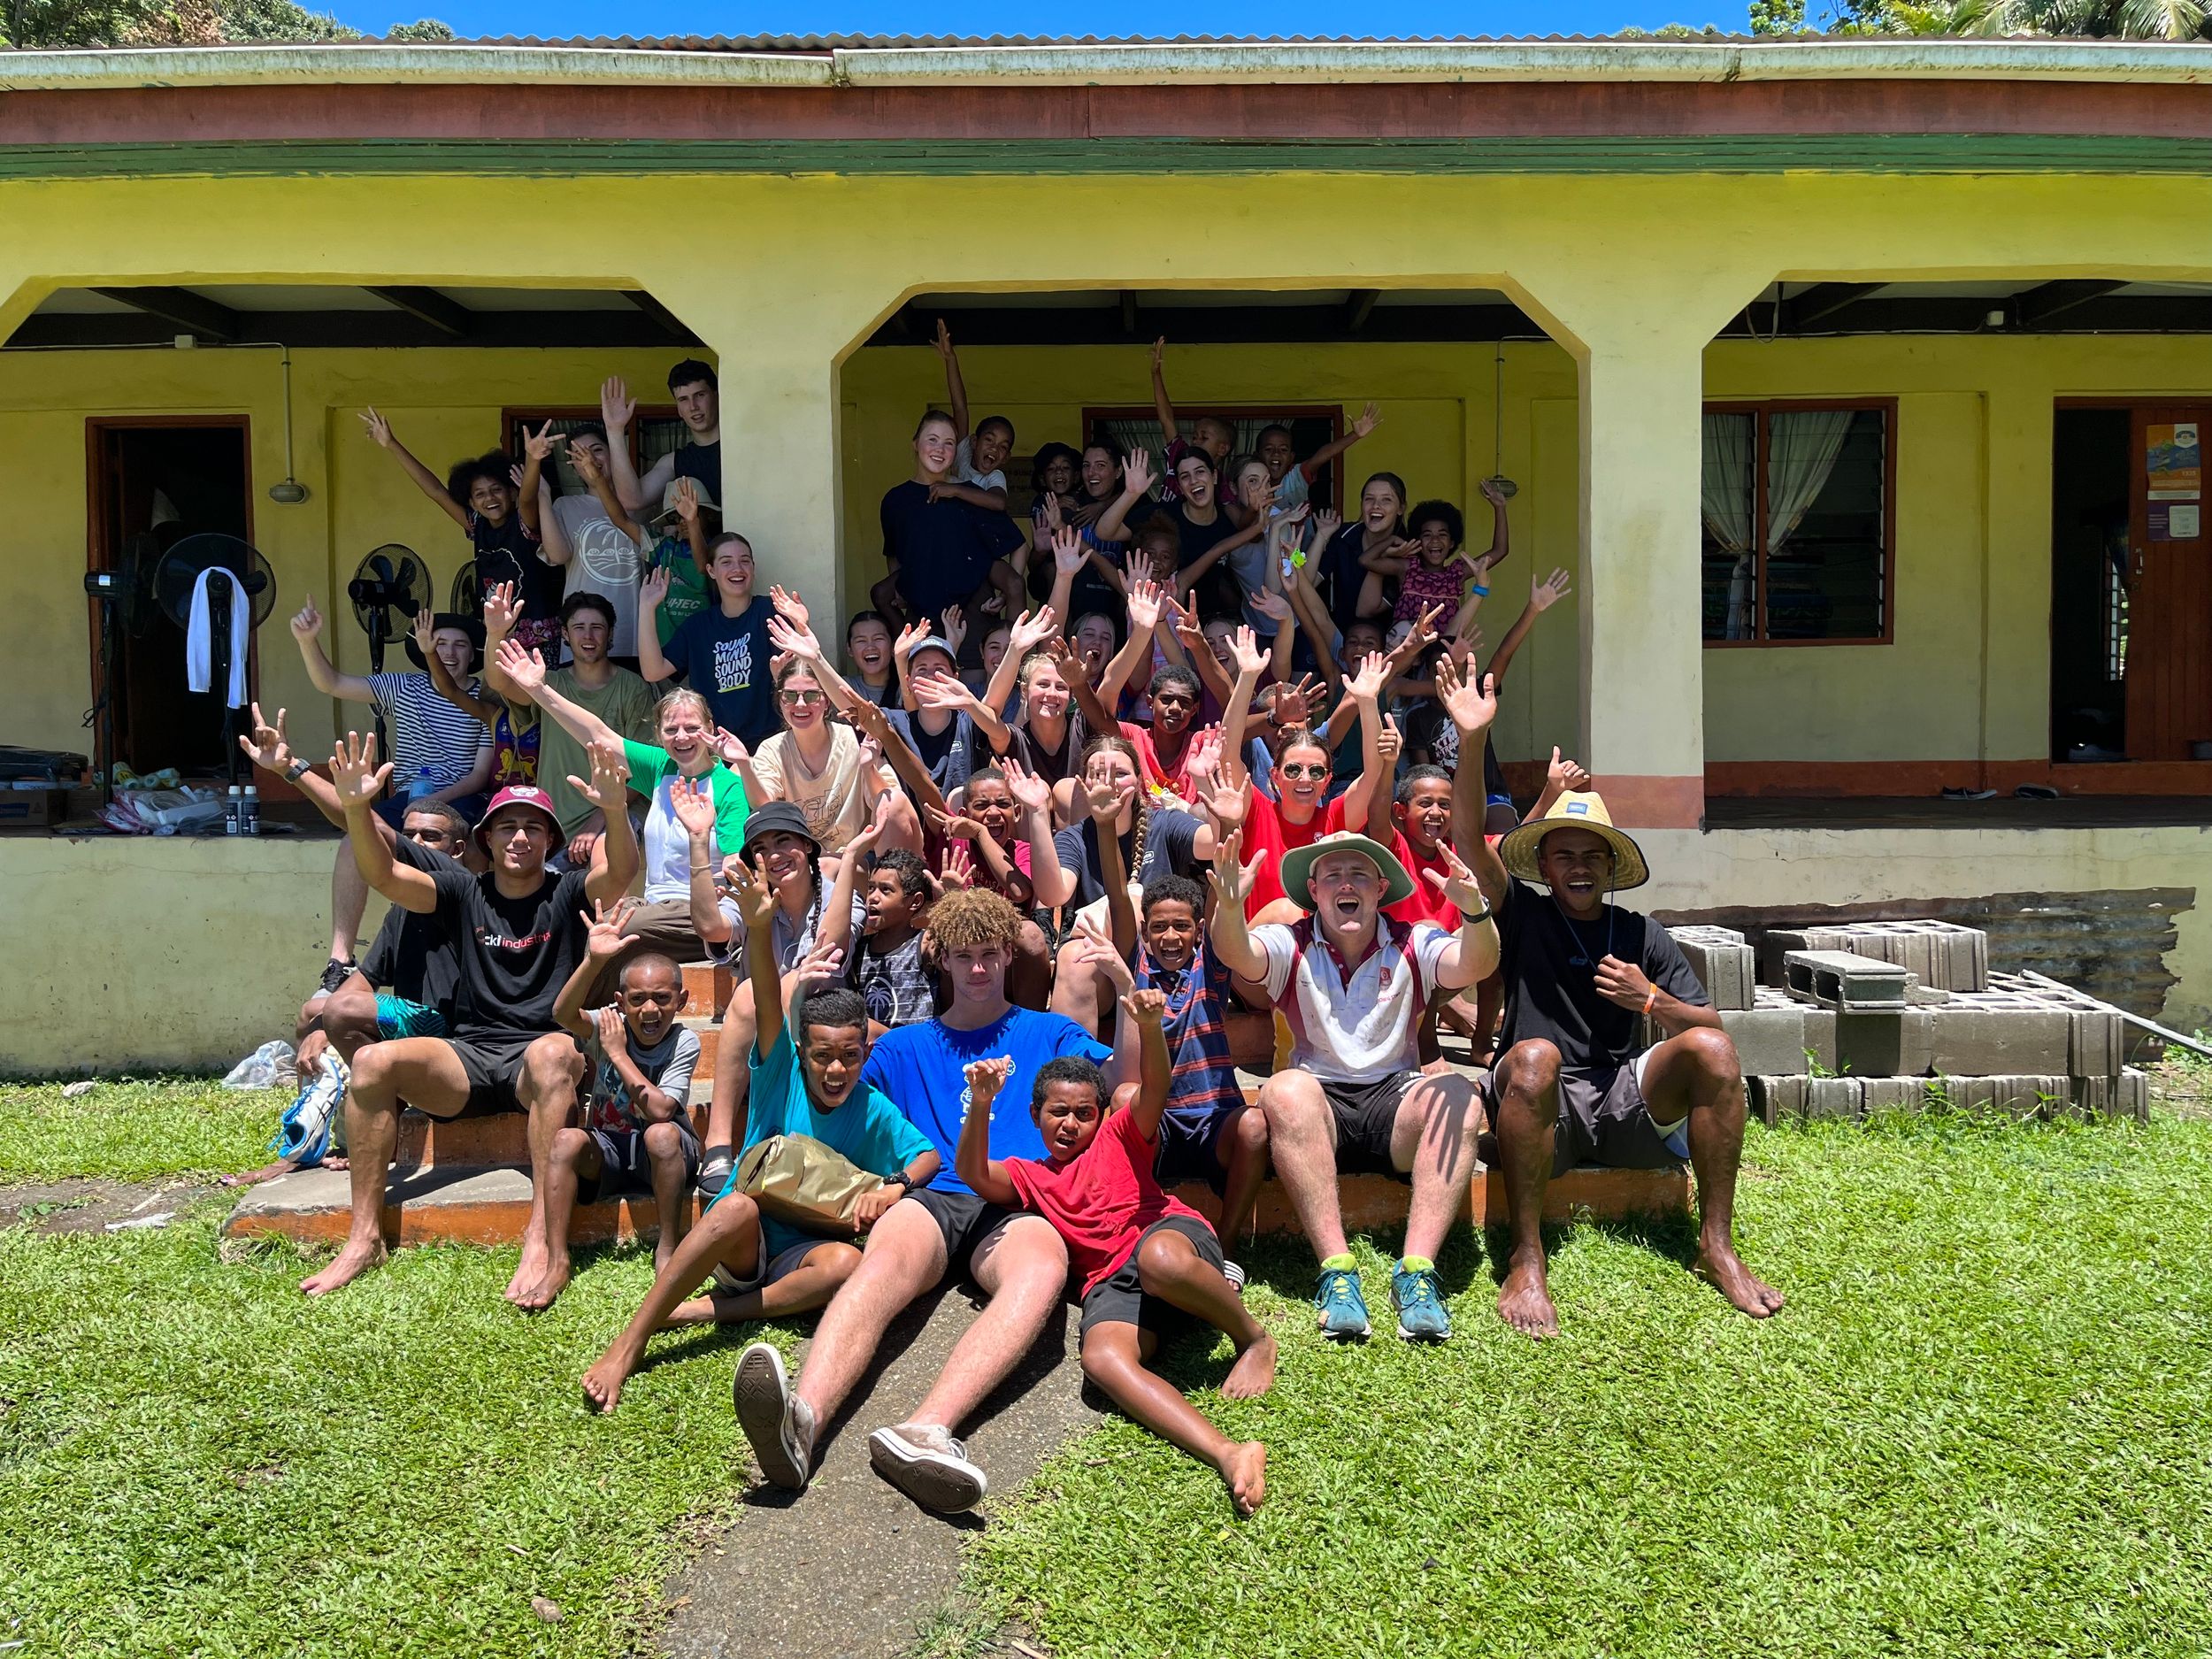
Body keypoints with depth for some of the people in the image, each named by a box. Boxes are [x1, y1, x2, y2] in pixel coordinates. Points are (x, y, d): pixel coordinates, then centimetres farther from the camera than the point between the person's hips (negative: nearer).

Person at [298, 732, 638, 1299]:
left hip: (537, 1061, -3)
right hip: (467, 1059, 3)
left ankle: (540, 1239, -43)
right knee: (373, 1061, -23)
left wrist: (615, 811, -37)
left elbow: (620, 871, -16)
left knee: (553, 1050, -39)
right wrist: (355, 808, -21)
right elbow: (383, 874, -3)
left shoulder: (567, 894, 5)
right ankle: (365, 1237, -17)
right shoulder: (464, 892, 11)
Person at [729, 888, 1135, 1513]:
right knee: (884, 1261, -36)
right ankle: (802, 1419, -63)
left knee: (1044, 1268, -39)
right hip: (930, 1200, 1)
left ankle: (924, 1432, -61)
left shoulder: (1048, 1033, 24)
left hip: (1017, 1209, -1)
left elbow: (1127, 1080, 11)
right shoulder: (906, 1046, 29)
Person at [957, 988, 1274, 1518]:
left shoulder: (1119, 1136, 22)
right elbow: (973, 1173, 6)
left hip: (1175, 1236, -2)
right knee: (1102, 1358, -34)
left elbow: (1154, 1089, 2)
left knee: (1158, 1258, -42)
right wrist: (981, 1105, -13)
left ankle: (1254, 1339, -15)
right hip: (1111, 1282, 2)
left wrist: (1149, 1027, -20)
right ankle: (1228, 1454, -52)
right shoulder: (1029, 1176, 27)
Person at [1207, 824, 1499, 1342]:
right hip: (1318, 1103, -1)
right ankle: (1336, 1269, -36)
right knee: (1287, 1090, -34)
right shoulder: (1290, 946, 4)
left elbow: (1475, 965, -15)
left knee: (1458, 1095, -29)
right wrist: (1229, 906, -42)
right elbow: (1236, 955, -18)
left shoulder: (1412, 944, 5)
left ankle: (1416, 1270, -34)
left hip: (1394, 1098, 1)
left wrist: (1474, 910, -38)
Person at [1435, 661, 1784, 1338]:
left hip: (1625, 1104, 3)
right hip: (1544, 1107, -3)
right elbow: (1471, 838, -10)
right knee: (1533, 1054, -36)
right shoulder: (1523, 914, 7)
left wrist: (1650, 1001, -10)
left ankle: (1717, 1244, -16)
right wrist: (1472, 739, -22)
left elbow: (1710, 1025, 11)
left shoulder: (1640, 935, 15)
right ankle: (1526, 1262, -31)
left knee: (1710, 1047, -23)